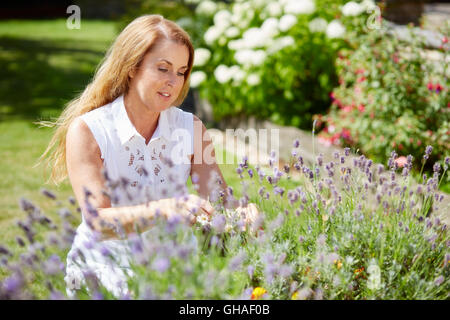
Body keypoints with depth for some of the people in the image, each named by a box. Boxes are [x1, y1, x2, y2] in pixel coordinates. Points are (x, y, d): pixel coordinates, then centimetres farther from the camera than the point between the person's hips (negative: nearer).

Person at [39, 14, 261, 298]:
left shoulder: (191, 129, 2)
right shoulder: (86, 131, -10)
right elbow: (98, 221, -20)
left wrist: (242, 213, -27)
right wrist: (164, 209, -37)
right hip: (103, 264, -3)